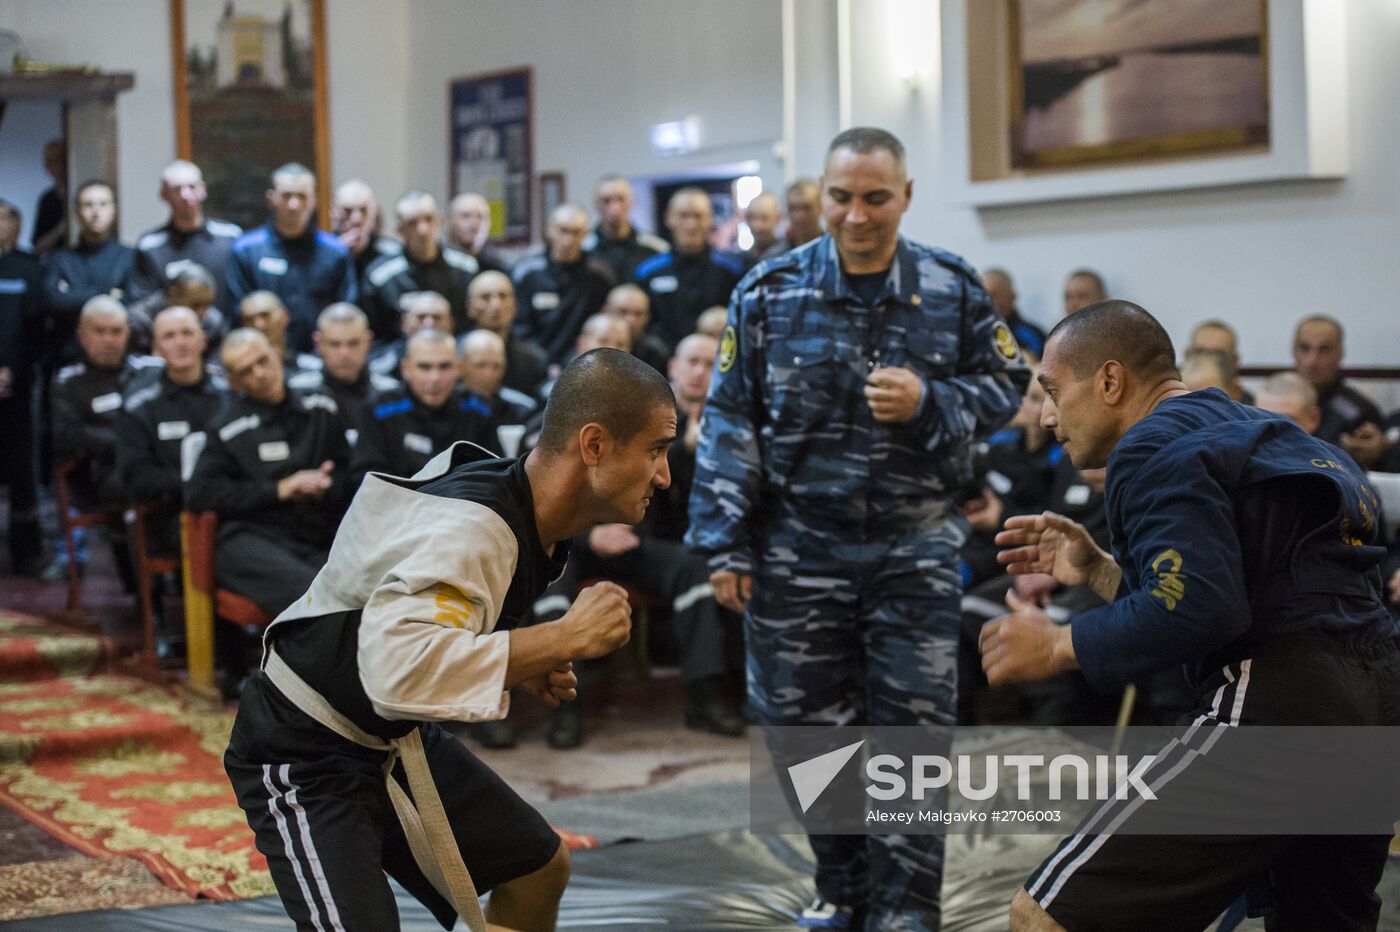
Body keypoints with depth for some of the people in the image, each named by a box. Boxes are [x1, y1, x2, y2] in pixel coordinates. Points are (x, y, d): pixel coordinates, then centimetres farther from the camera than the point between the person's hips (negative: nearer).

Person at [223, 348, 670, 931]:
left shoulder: (534, 517, -3)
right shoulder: (472, 528, -32)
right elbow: (396, 668, -48)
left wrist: (524, 659, -3)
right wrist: (563, 639, -39)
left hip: (400, 740, 9)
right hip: (307, 758, -9)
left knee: (539, 871, 14)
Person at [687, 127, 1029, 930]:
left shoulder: (953, 290, 0)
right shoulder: (770, 292, -1)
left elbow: (1006, 386, 5)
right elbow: (731, 421, 1)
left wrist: (928, 402, -15)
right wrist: (724, 544, -2)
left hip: (914, 542, 0)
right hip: (798, 543, 1)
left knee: (914, 727, -1)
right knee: (807, 726, 6)